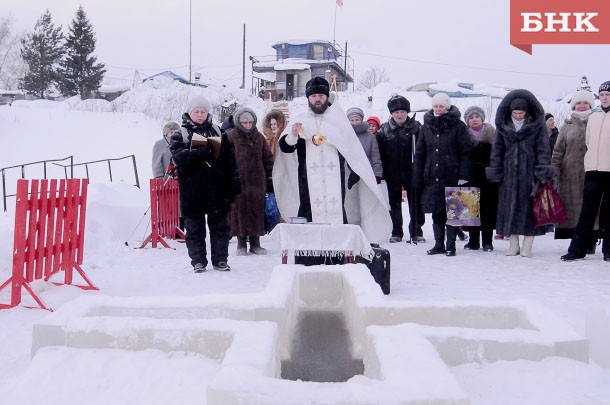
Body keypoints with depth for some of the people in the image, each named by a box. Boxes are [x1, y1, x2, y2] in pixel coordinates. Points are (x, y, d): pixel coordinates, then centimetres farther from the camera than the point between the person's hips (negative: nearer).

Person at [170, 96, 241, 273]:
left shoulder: (218, 133, 10)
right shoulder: (180, 135, 3)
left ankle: (220, 259, 18)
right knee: (195, 228, 5)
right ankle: (198, 261, 15)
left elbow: (230, 160, 9)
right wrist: (201, 152, -25)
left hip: (216, 189, 2)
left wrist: (235, 182, 3)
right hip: (192, 190, -2)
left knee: (220, 226, 8)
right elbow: (179, 157, -16)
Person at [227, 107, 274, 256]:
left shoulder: (259, 137, 12)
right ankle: (241, 244, 10)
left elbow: (268, 158, 16)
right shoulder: (231, 136, -1)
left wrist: (270, 179, 12)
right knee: (240, 211, 0)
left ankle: (255, 243, 16)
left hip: (257, 180, 4)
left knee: (257, 211, 6)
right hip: (238, 181, -4)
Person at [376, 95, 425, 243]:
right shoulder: (384, 131, 2)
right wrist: (381, 174, -5)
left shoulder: (416, 128, -1)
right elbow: (380, 154, 0)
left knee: (415, 203, 6)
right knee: (394, 203, 9)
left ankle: (416, 231, 17)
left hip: (412, 172, -1)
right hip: (392, 174, 1)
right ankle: (396, 232, 20)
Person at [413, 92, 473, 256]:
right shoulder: (426, 127, 11)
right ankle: (439, 244, 18)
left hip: (452, 177, -4)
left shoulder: (458, 126, -1)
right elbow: (419, 154, 13)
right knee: (436, 212, 9)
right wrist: (417, 178, 7)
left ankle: (450, 245, 10)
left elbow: (466, 152, -4)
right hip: (432, 177, 4)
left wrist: (464, 176, -12)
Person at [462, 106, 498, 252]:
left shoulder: (491, 133, 2)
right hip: (471, 178, 1)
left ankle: (487, 241, 7)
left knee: (488, 207, -1)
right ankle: (473, 241, 11)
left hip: (487, 178, -1)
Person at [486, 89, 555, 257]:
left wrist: (543, 171, -13)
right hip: (509, 173, 3)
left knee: (529, 206, -2)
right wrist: (495, 171, 4)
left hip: (530, 173, -3)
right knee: (509, 206, 3)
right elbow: (497, 149, 11)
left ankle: (527, 245, 5)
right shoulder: (503, 126, 9)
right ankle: (513, 245, 11)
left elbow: (543, 149, -4)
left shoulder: (538, 125, 1)